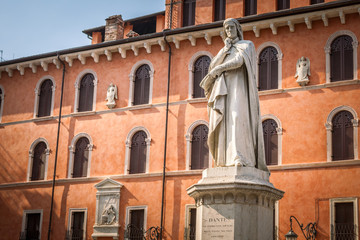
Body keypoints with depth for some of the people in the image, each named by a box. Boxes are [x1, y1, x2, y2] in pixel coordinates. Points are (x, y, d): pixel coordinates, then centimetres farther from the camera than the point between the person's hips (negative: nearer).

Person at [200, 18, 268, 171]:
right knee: (224, 121, -8)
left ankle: (240, 158, -32)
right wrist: (226, 49, 2)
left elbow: (238, 61, -10)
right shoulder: (224, 50, 27)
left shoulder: (247, 45, 10)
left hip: (238, 86, -5)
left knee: (237, 118, -23)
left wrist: (218, 69, -6)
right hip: (223, 88, 6)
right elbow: (213, 66, 9)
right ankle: (226, 159, -13)